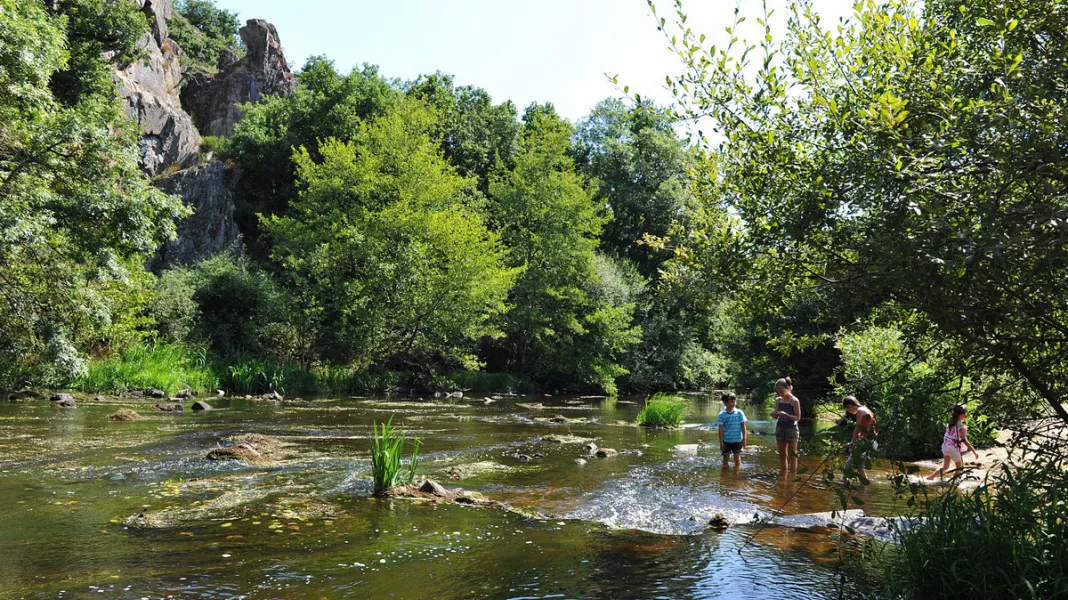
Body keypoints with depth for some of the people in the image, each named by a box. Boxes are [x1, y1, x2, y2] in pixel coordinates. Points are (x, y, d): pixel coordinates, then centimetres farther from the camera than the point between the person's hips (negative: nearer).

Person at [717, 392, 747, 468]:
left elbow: (743, 426, 0)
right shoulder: (722, 414, -7)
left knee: (737, 457, 9)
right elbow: (721, 429, -5)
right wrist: (721, 441, -7)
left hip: (737, 440, 1)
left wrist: (744, 438, -4)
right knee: (726, 457, 8)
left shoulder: (739, 413, -4)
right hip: (726, 440, -1)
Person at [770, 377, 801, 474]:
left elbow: (798, 417, -11)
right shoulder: (778, 400, 6)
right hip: (780, 428, 5)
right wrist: (773, 414, -12)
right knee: (782, 455, 10)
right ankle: (783, 476, 15)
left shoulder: (794, 401, -10)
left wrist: (786, 414, -25)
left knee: (792, 455, -1)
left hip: (791, 429, -5)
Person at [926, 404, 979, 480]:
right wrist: (974, 451, -24)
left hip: (945, 447, 7)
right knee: (959, 468, 16)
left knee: (945, 467, 21)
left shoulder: (950, 423, 4)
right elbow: (965, 441, -24)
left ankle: (930, 477, 15)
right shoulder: (962, 427, -17)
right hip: (954, 449, -6)